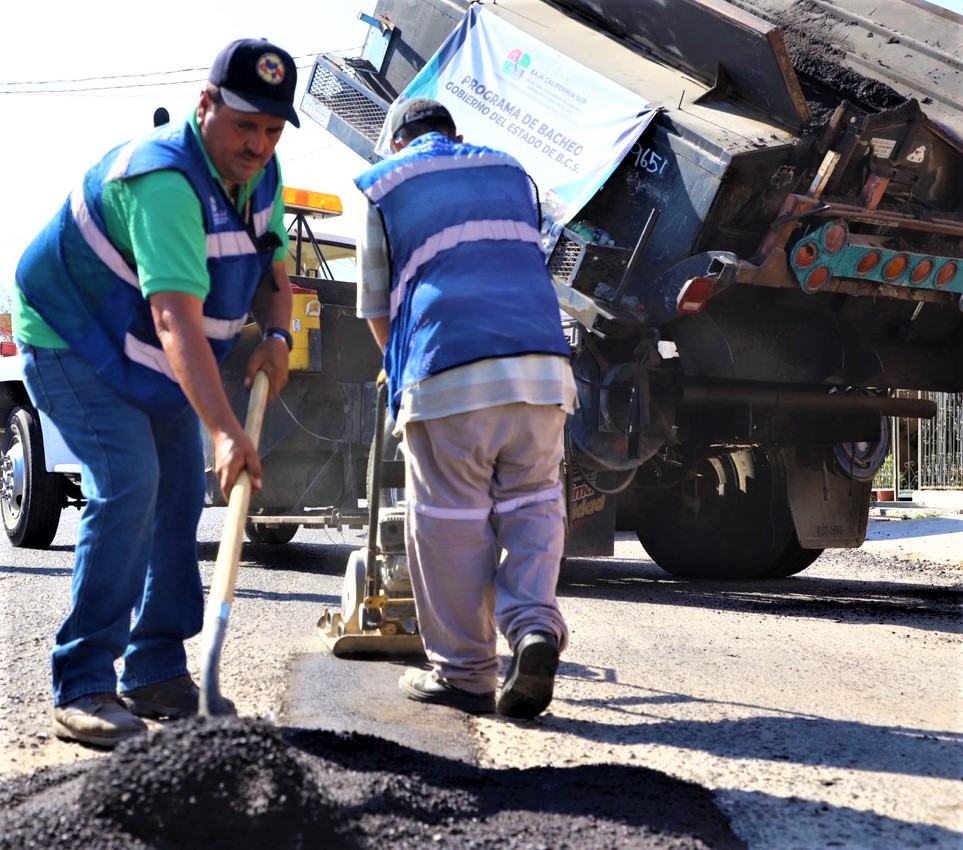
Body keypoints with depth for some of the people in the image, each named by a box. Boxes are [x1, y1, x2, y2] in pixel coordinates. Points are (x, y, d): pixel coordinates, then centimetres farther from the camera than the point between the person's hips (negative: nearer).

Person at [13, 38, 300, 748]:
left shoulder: (260, 175, -4)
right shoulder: (166, 182, -33)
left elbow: (273, 275, 8)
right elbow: (176, 319, -44)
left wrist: (276, 335, -13)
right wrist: (225, 431, -53)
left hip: (153, 366, 9)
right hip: (72, 343, -9)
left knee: (180, 498, 6)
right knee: (127, 489, -23)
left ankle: (157, 674, 16)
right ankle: (82, 688, -17)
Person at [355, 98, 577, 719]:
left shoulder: (383, 185, 16)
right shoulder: (511, 171, 27)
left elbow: (377, 309, 19)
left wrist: (403, 369, 39)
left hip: (449, 371, -3)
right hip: (543, 362, 3)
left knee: (450, 522, 5)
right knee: (532, 504, 14)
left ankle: (464, 672, 9)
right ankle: (535, 624, -7)